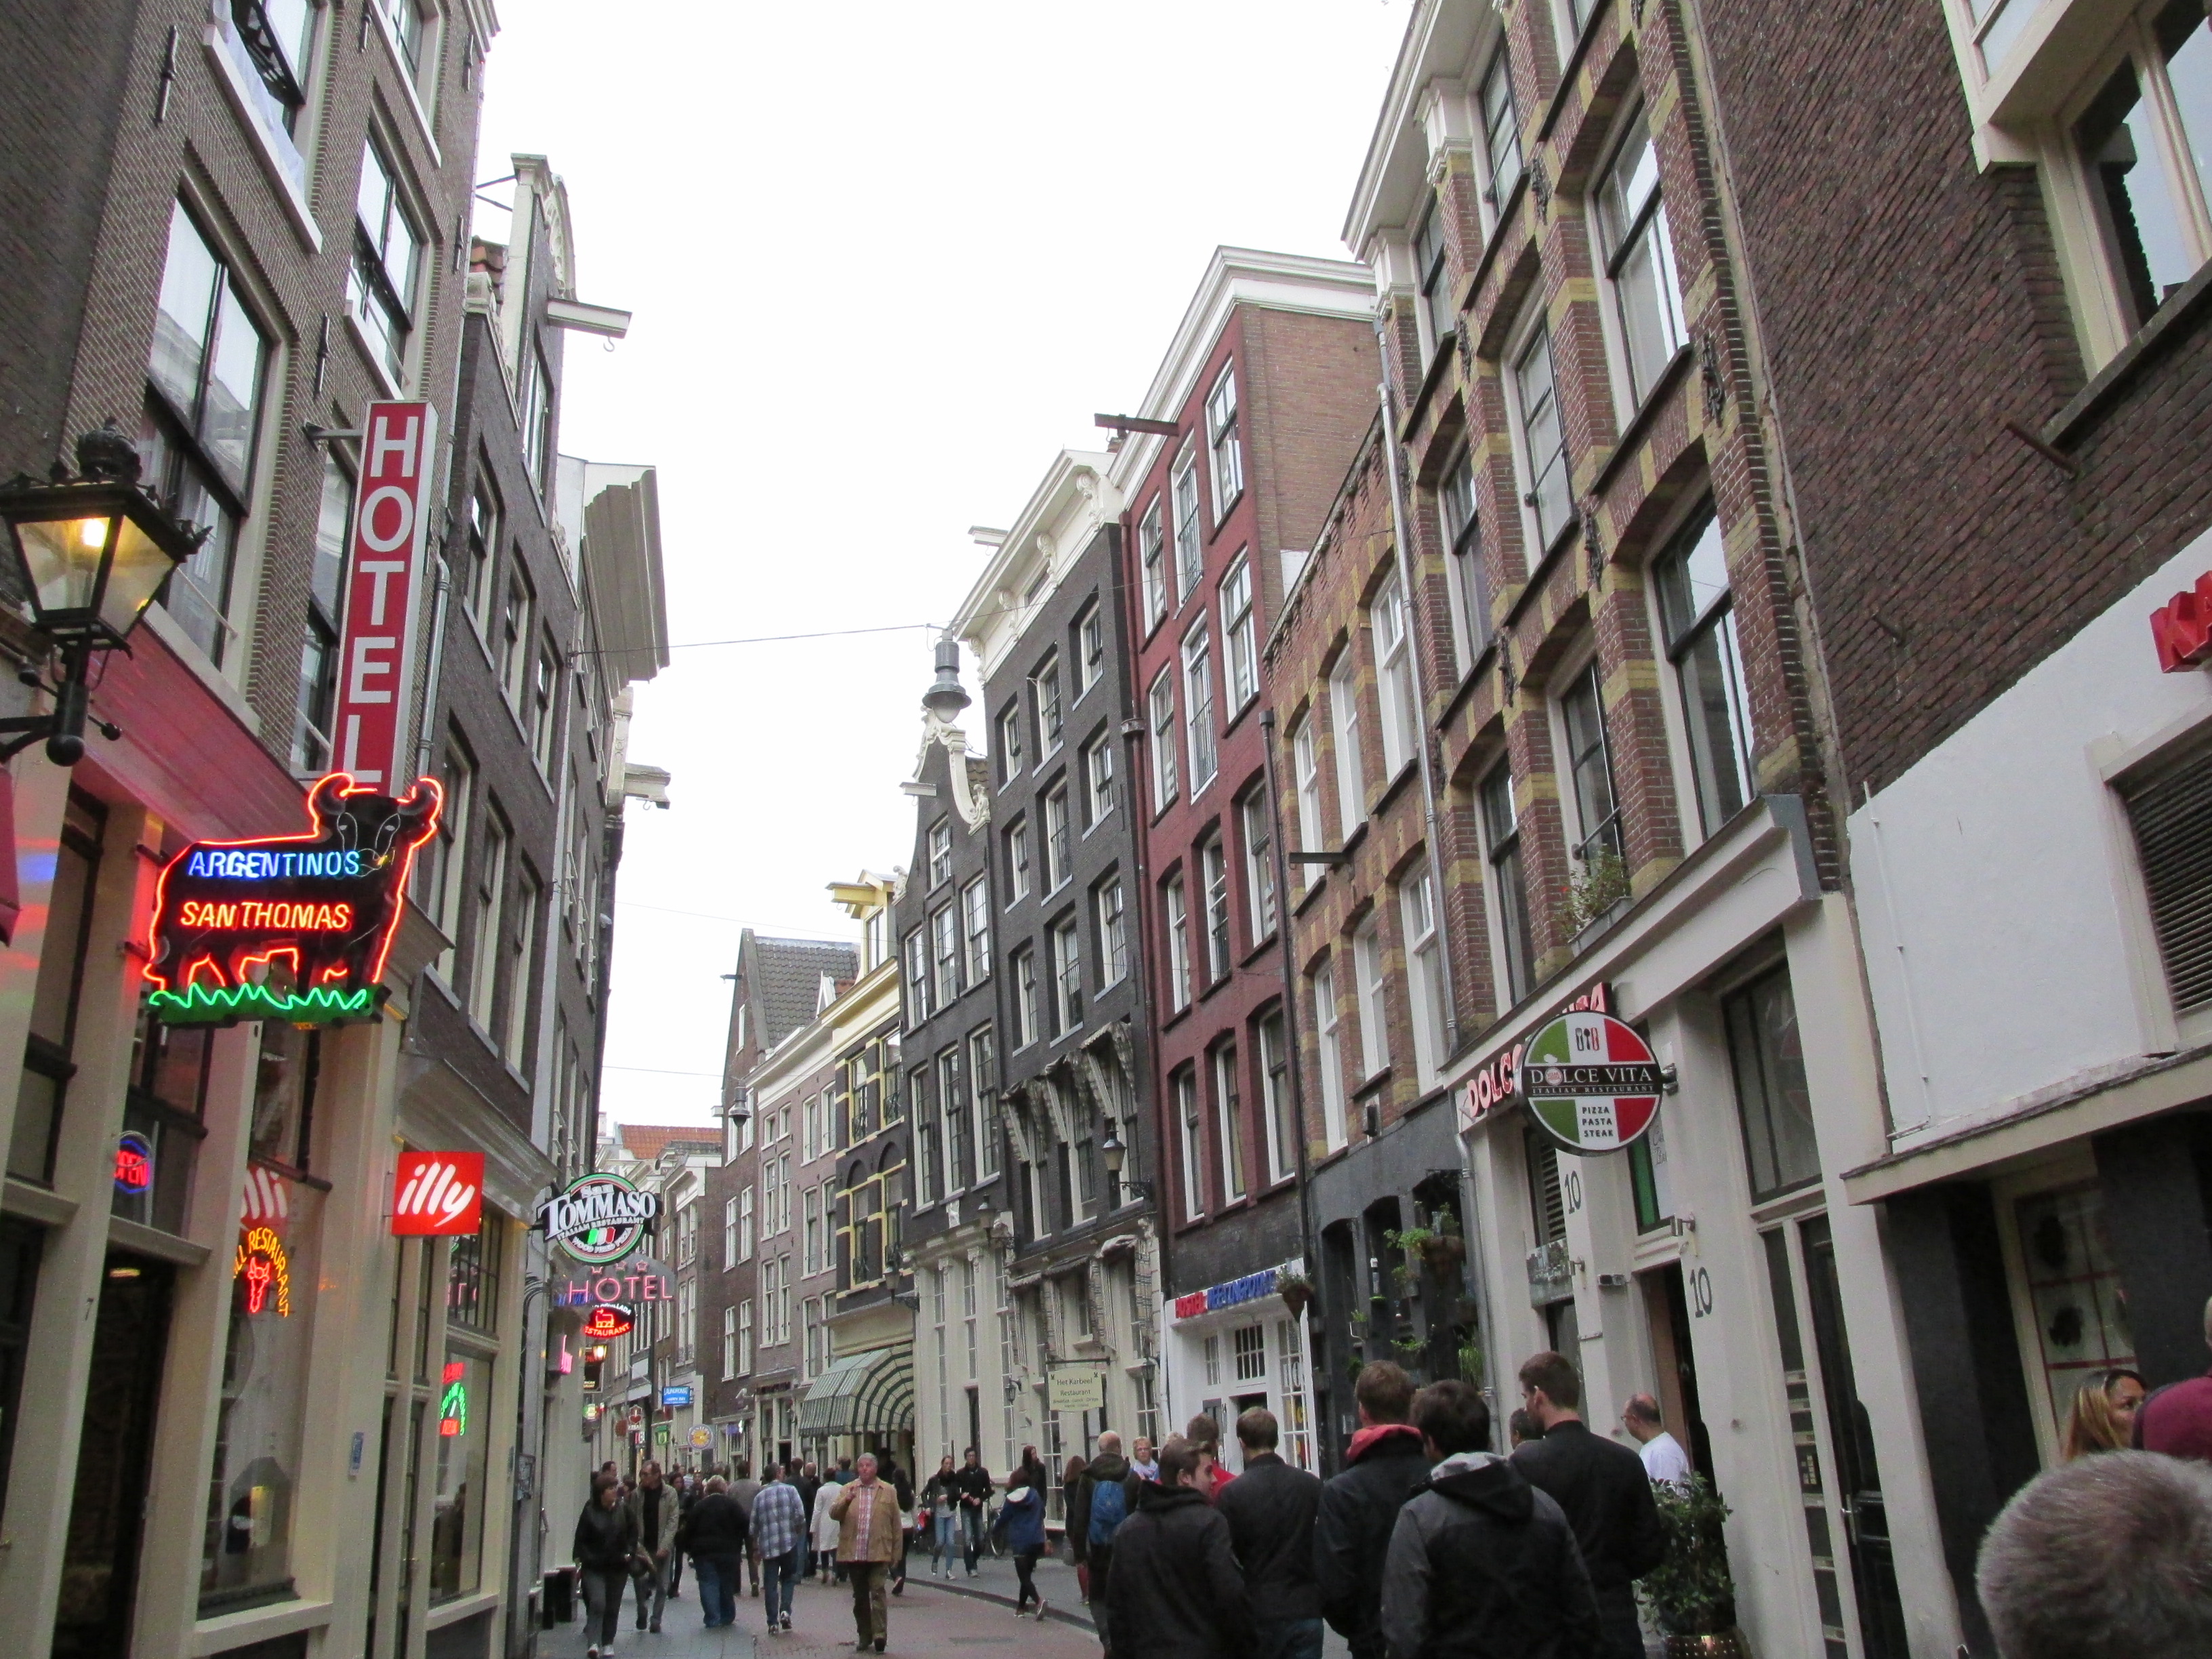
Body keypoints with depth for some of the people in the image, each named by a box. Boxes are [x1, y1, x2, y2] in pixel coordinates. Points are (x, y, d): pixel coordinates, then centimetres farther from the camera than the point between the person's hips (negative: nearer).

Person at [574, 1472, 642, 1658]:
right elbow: (581, 1538, -2)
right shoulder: (590, 1511, -7)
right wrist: (583, 1558, -10)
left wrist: (629, 1552, -3)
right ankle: (593, 1642, -13)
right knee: (597, 1603, -17)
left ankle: (608, 1643, 22)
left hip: (618, 1566, 3)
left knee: (613, 1607, 9)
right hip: (594, 1567, -2)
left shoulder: (623, 1509, -1)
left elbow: (633, 1532, 7)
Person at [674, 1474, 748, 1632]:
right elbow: (744, 1526, -4)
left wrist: (688, 1548, 10)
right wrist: (739, 1546, 5)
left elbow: (688, 1529, 2)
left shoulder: (699, 1506, 4)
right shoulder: (731, 1504, 1)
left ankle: (712, 1620, -8)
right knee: (727, 1584, 14)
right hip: (727, 1552, 1)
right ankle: (727, 1617, 21)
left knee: (708, 1584, 0)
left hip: (703, 1553, -1)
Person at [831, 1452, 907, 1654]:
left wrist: (896, 1553, 2)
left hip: (879, 1553, -3)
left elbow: (896, 1524, 5)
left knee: (878, 1592, -11)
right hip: (853, 1553, 3)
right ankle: (864, 1636, 22)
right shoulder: (846, 1490, 10)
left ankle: (880, 1634, -8)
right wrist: (846, 1499, -20)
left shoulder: (888, 1492, 4)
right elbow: (833, 1513, -1)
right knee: (859, 1597, 11)